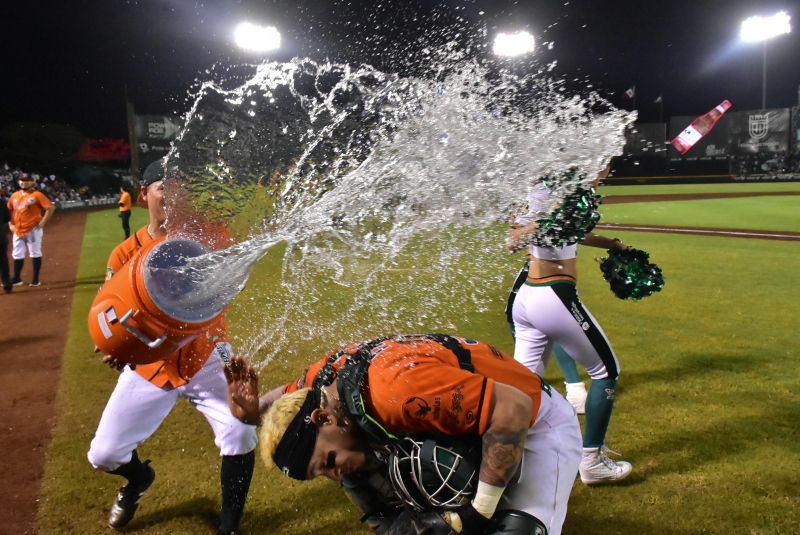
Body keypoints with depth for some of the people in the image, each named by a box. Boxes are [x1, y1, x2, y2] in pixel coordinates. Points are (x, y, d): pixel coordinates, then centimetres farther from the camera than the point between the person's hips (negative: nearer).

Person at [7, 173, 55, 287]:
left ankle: (36, 279, 8)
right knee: (17, 255, 11)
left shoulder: (37, 195, -7)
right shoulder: (14, 196, 11)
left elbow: (51, 207, -14)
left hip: (33, 229, -6)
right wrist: (10, 224, 12)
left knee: (35, 254, 0)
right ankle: (17, 279, 21)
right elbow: (9, 210, 23)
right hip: (18, 230, 6)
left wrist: (42, 222, -14)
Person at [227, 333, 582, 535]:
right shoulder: (324, 377, -14)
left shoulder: (396, 389, -40)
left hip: (535, 423, -7)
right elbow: (292, 398, 11)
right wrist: (253, 412, -11)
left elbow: (514, 407, -35)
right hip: (477, 424, 7)